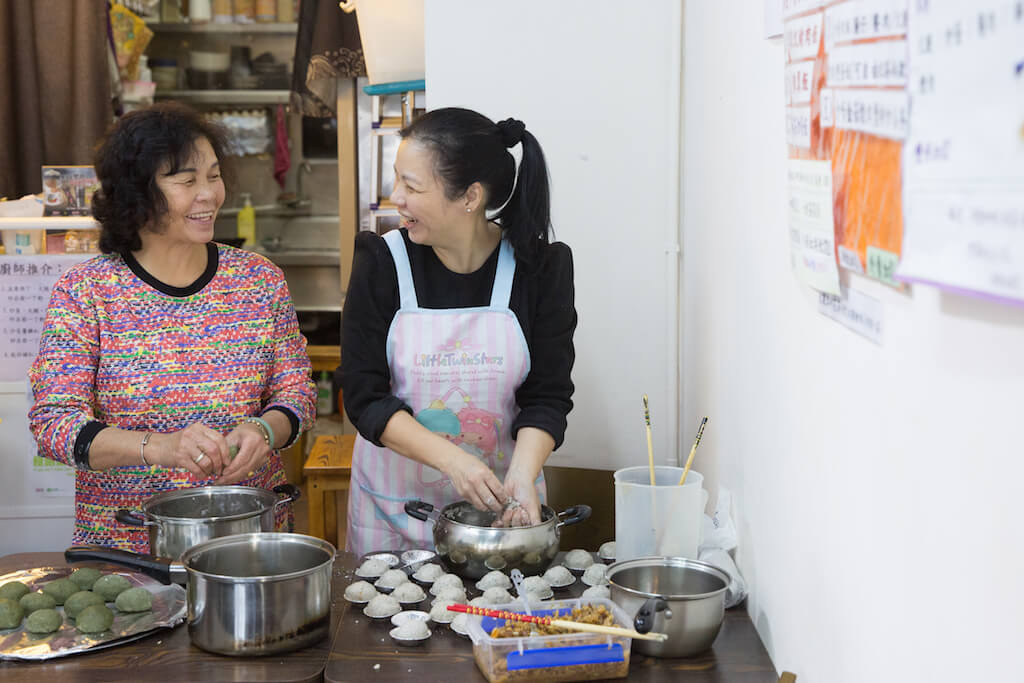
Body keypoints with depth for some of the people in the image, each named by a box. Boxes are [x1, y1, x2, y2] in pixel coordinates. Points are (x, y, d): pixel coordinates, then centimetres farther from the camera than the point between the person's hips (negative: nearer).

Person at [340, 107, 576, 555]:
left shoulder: (540, 267, -9)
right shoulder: (382, 262, -10)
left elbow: (548, 395, -7)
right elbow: (364, 396, -12)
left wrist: (521, 473, -26)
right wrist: (452, 459, -24)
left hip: (496, 499, 0)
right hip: (394, 498, 0)